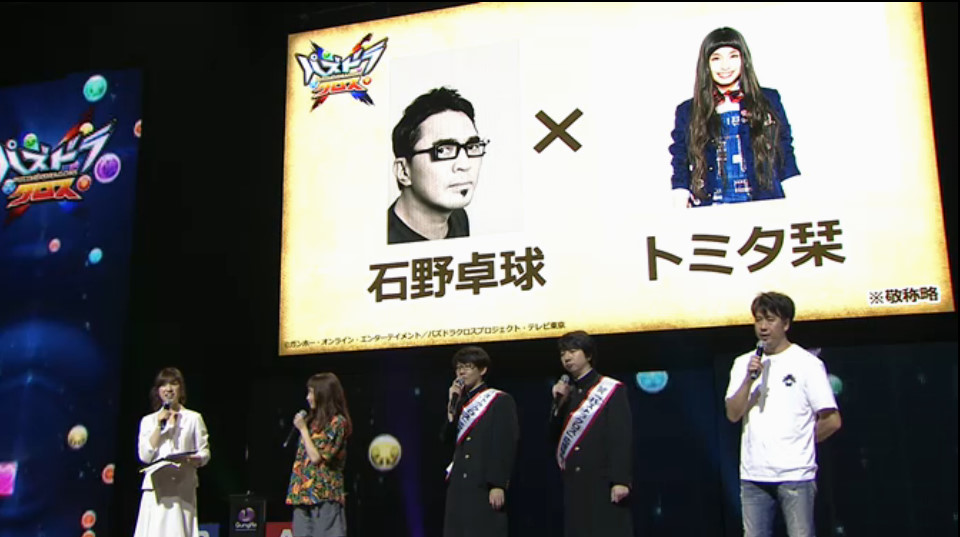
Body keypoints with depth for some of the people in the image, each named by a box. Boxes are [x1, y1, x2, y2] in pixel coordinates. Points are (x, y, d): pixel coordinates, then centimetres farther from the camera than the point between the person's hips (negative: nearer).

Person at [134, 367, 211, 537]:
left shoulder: (193, 418, 10)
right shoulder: (148, 421, 15)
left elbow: (205, 452, 6)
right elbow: (144, 455, 3)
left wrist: (194, 459, -16)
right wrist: (159, 425, -3)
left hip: (183, 488, -1)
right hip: (156, 487, 1)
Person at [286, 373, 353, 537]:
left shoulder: (337, 422, -8)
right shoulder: (313, 420, 16)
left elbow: (317, 457, -14)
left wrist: (303, 429, -9)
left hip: (324, 494, -8)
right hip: (304, 493, 8)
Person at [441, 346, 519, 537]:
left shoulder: (500, 400, 0)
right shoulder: (460, 403, 19)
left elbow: (507, 445, -7)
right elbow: (448, 440, 10)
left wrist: (499, 485, -15)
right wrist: (452, 405, 1)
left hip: (485, 486, -6)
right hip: (458, 485, 6)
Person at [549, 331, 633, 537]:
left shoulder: (611, 389, -1)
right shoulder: (567, 393, 17)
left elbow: (623, 437, -9)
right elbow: (555, 435, 13)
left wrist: (621, 480, -18)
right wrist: (559, 403, -1)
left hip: (603, 481, -5)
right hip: (575, 483, 5)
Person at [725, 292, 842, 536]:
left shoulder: (807, 363, -2)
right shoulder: (743, 364, 10)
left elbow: (832, 421, -4)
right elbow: (733, 414, -1)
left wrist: (802, 443, 6)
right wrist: (749, 379, -13)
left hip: (795, 474, -4)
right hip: (753, 475, 4)